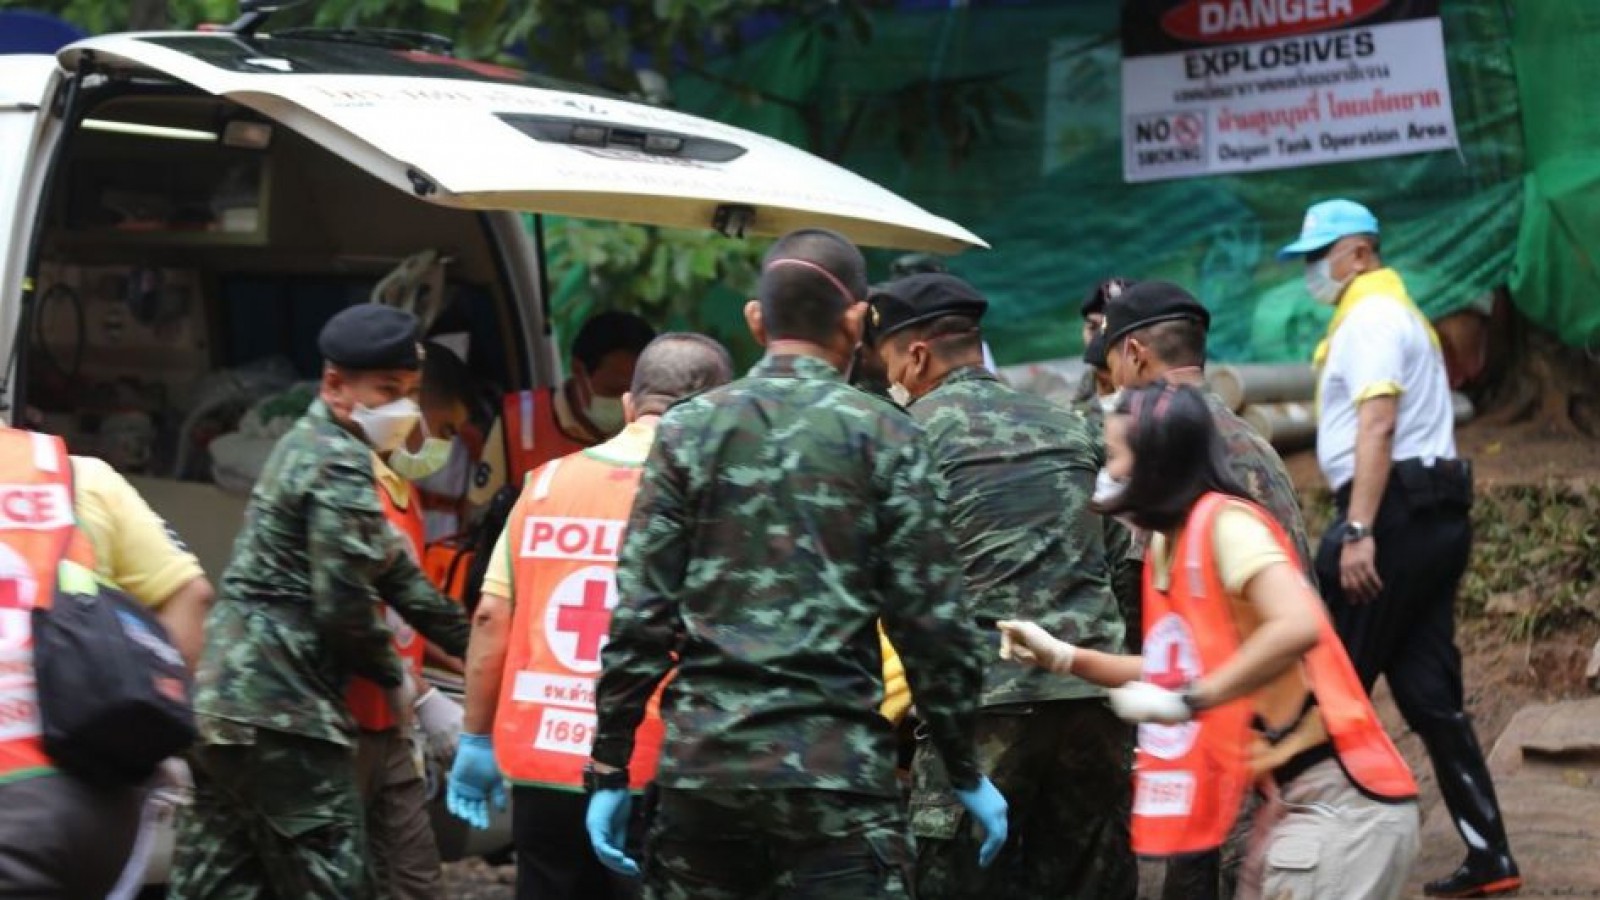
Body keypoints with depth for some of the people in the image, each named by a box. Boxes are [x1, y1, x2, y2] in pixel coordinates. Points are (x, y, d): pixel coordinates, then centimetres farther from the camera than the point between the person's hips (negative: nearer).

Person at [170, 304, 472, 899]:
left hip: (221, 698, 10)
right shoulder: (341, 465, -12)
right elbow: (344, 605, -17)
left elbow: (390, 568, 25)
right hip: (279, 712, -10)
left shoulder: (310, 446, 20)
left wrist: (473, 649, 27)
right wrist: (393, 677, 0)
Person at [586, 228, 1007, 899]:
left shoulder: (688, 430, 5)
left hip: (704, 762, 3)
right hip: (836, 766, -3)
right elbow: (931, 622, -1)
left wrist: (610, 769, 5)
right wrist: (965, 773, 9)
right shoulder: (885, 438, 0)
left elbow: (640, 617, 1)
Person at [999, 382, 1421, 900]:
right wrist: (1063, 658, 16)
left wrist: (1186, 702, -26)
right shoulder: (1167, 547, 12)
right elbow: (1181, 671, 21)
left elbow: (1298, 626, -30)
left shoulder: (1224, 523, -15)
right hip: (1290, 796, 9)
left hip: (1337, 801, -9)